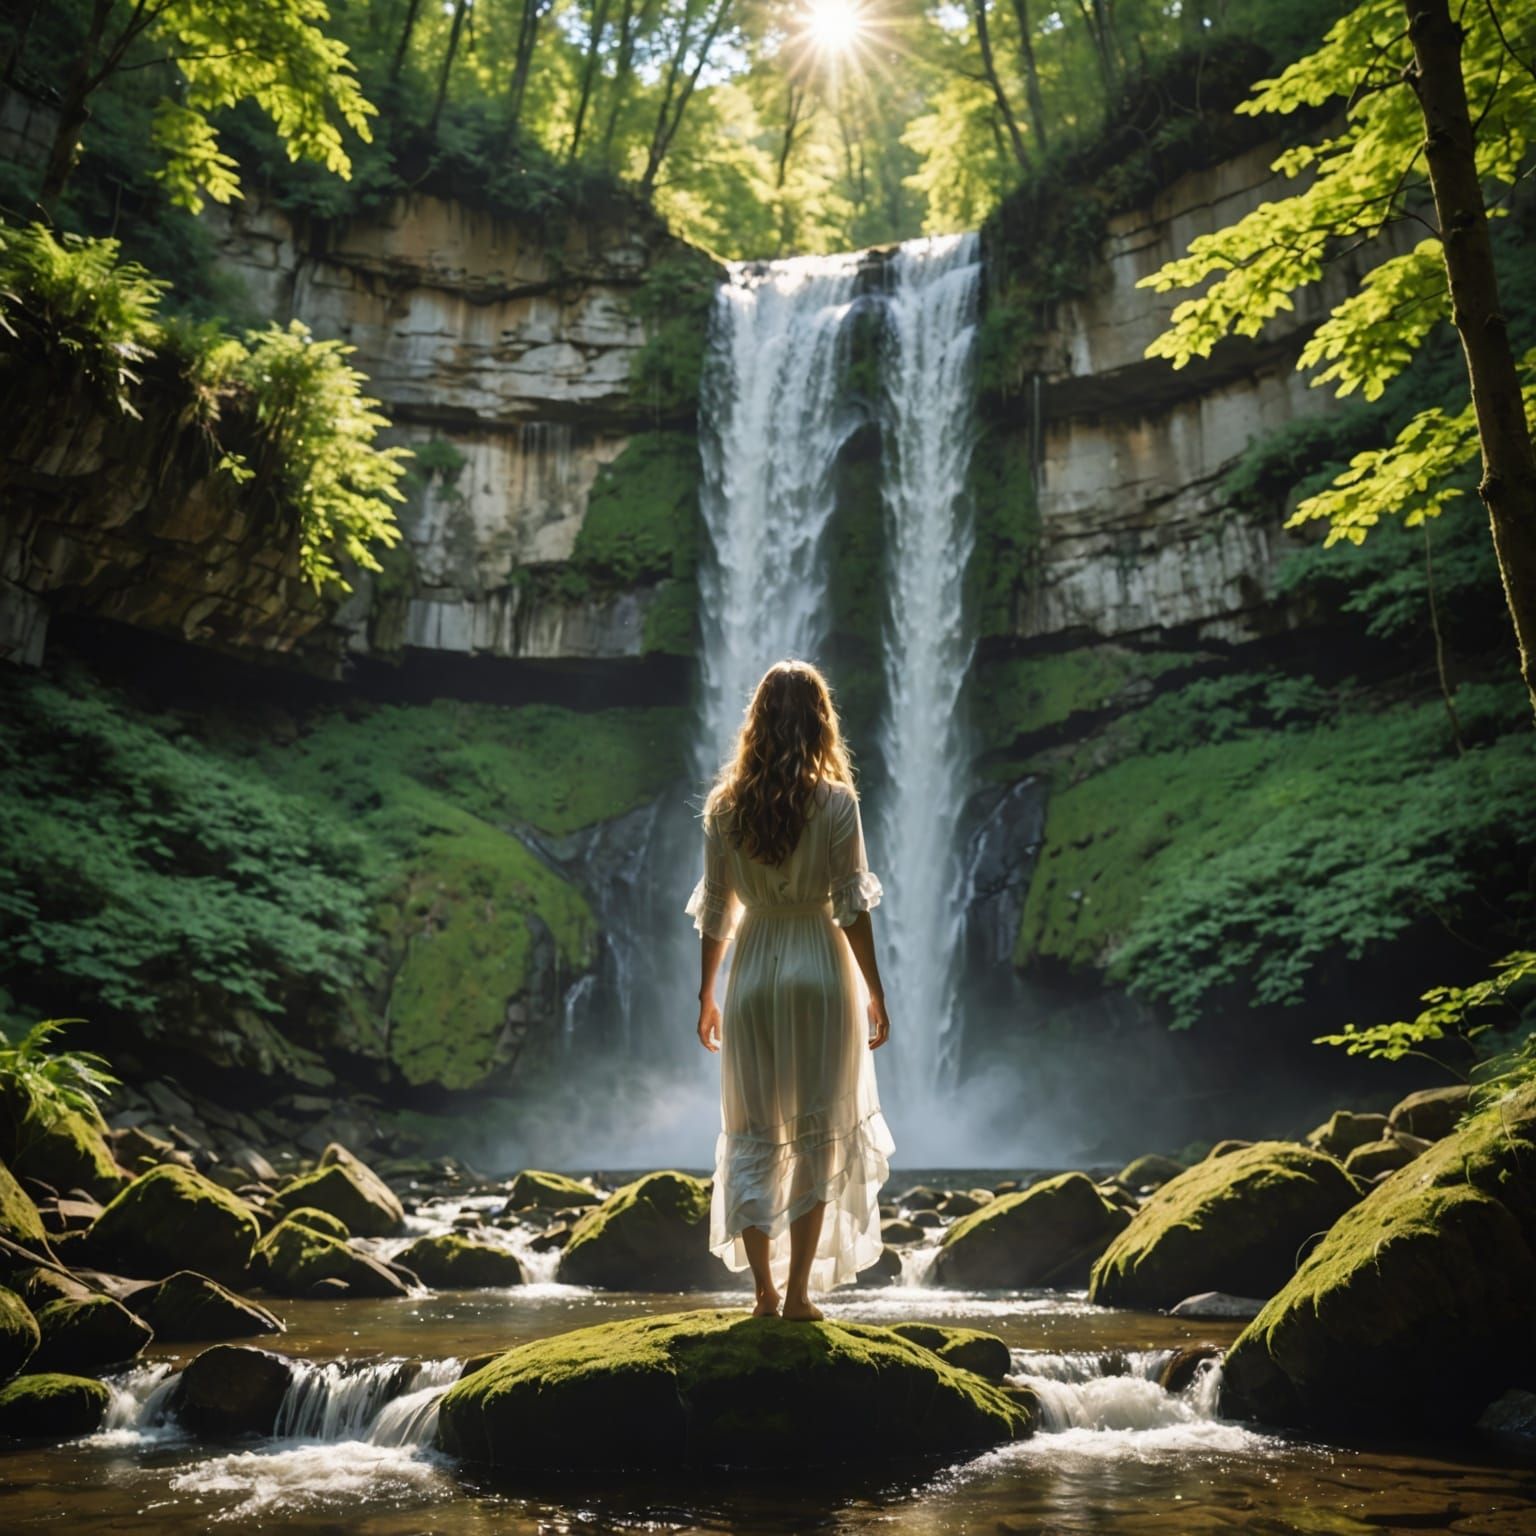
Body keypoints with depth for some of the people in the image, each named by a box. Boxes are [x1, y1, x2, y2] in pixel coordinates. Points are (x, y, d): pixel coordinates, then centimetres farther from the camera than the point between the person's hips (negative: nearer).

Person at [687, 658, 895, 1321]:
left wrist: (706, 996, 13)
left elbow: (714, 911, 4)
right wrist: (874, 990, 1)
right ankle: (798, 1290, 9)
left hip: (751, 972, 2)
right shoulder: (836, 801, -7)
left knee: (752, 1135, 10)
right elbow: (851, 906, -8)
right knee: (818, 1134, 7)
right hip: (820, 972, -2)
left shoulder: (726, 804, 1)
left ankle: (765, 1291, 10)